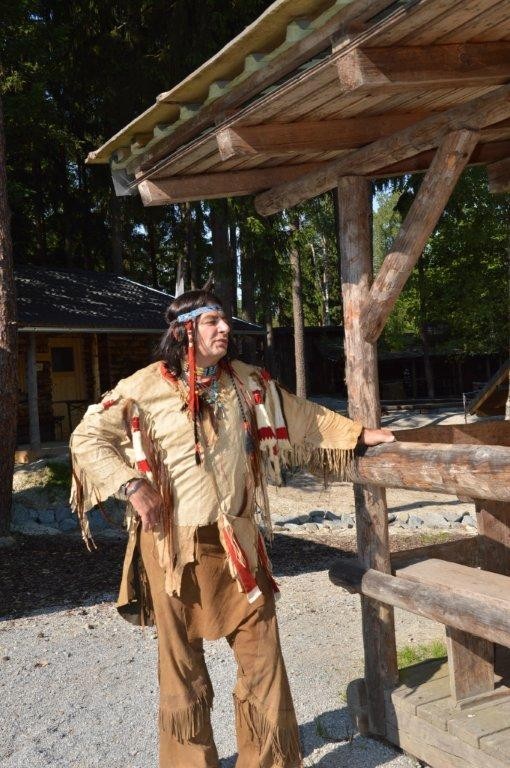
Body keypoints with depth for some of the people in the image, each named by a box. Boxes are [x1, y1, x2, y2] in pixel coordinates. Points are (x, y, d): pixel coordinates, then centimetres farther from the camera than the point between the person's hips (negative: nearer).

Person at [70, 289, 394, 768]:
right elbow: (87, 437, -1)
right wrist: (131, 484, -13)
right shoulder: (145, 387, -7)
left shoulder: (247, 381, 5)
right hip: (174, 544, -3)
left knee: (262, 649, 7)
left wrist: (360, 434, 16)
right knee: (181, 660, 11)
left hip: (236, 542, 3)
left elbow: (302, 417, 16)